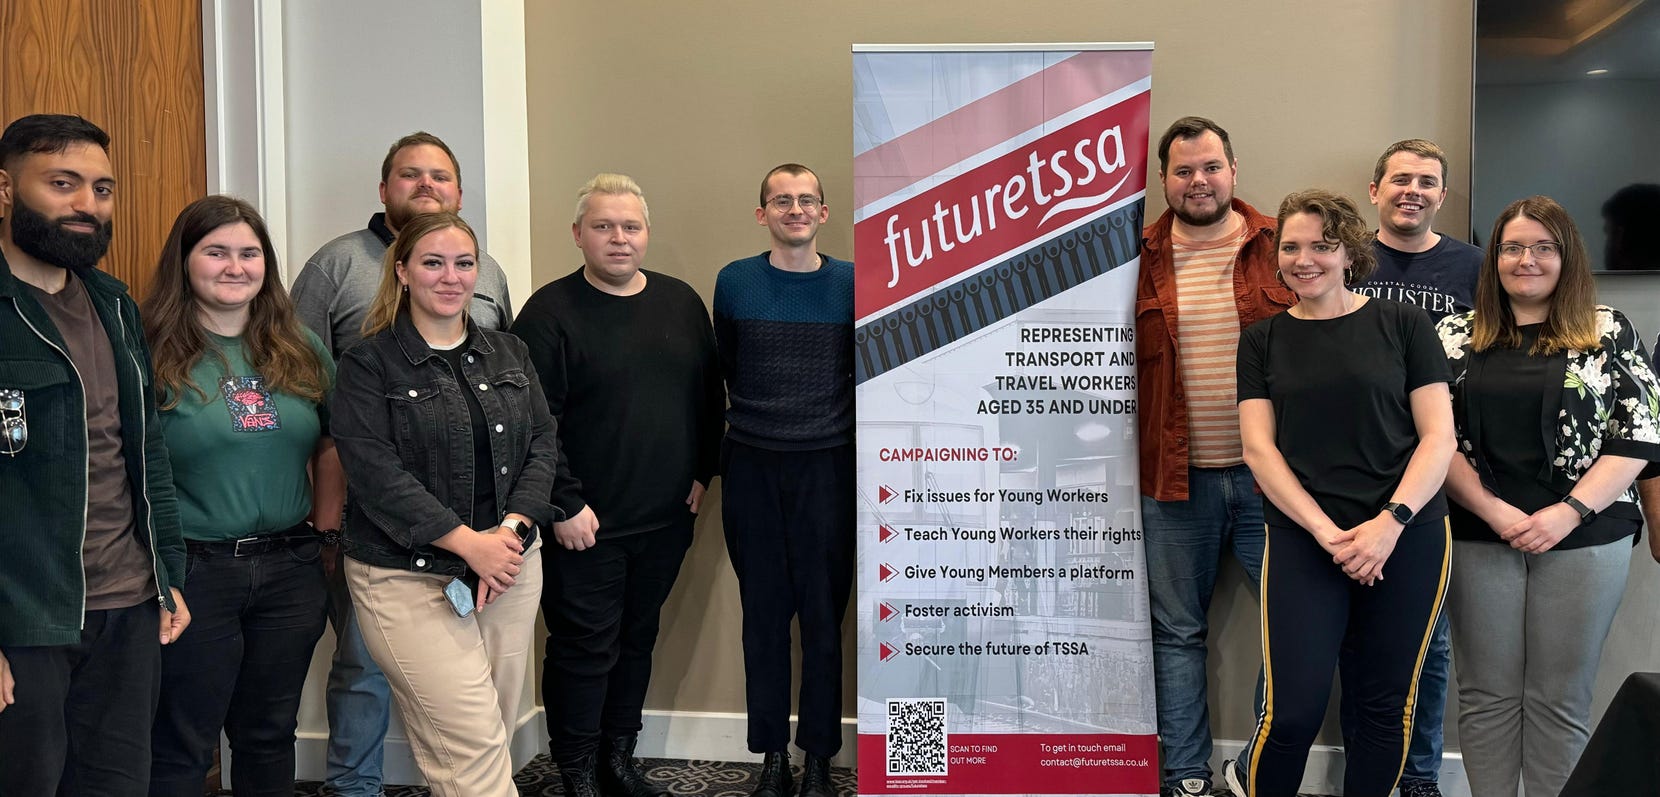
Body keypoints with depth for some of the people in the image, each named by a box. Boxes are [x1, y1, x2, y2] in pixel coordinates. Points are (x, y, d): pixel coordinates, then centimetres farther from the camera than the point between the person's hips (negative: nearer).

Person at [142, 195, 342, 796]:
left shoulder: (301, 351, 7)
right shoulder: (153, 352, -8)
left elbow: (330, 448, 14)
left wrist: (327, 533, 6)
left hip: (290, 569, 4)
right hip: (192, 573, -4)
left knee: (269, 736, 18)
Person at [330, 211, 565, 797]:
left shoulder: (508, 354, 12)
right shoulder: (368, 365, -3)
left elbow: (543, 446, 6)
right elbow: (375, 473, -12)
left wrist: (511, 528, -11)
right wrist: (467, 541, -18)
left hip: (510, 568, 5)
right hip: (411, 580, -5)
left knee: (491, 739, 10)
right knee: (474, 748, -8)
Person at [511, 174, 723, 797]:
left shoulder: (682, 303, 8)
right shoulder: (550, 312, -9)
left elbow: (709, 395, 15)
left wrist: (703, 473, 8)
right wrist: (565, 504, -15)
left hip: (667, 517, 5)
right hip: (587, 523, -5)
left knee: (638, 639, 16)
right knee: (584, 647, 3)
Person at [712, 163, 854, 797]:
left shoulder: (851, 283, 2)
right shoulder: (734, 282, 4)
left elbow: (866, 374, 10)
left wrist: (829, 421, 6)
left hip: (826, 466, -1)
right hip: (751, 466, 1)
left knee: (823, 612, 1)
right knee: (763, 612, 6)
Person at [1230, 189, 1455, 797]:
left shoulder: (1403, 324, 4)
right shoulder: (1263, 340, 8)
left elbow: (1438, 436, 0)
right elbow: (1258, 447, 0)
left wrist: (1391, 521, -13)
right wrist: (1327, 532, -11)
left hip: (1406, 537, 0)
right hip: (1301, 537, 0)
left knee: (1384, 706, 8)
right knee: (1294, 709, -5)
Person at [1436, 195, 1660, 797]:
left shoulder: (1609, 333, 3)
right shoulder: (1456, 336, 6)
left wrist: (1568, 512, -12)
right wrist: (1494, 511, -11)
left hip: (1584, 539, -1)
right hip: (1478, 539, 1)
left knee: (1561, 699, 6)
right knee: (1486, 693, 7)